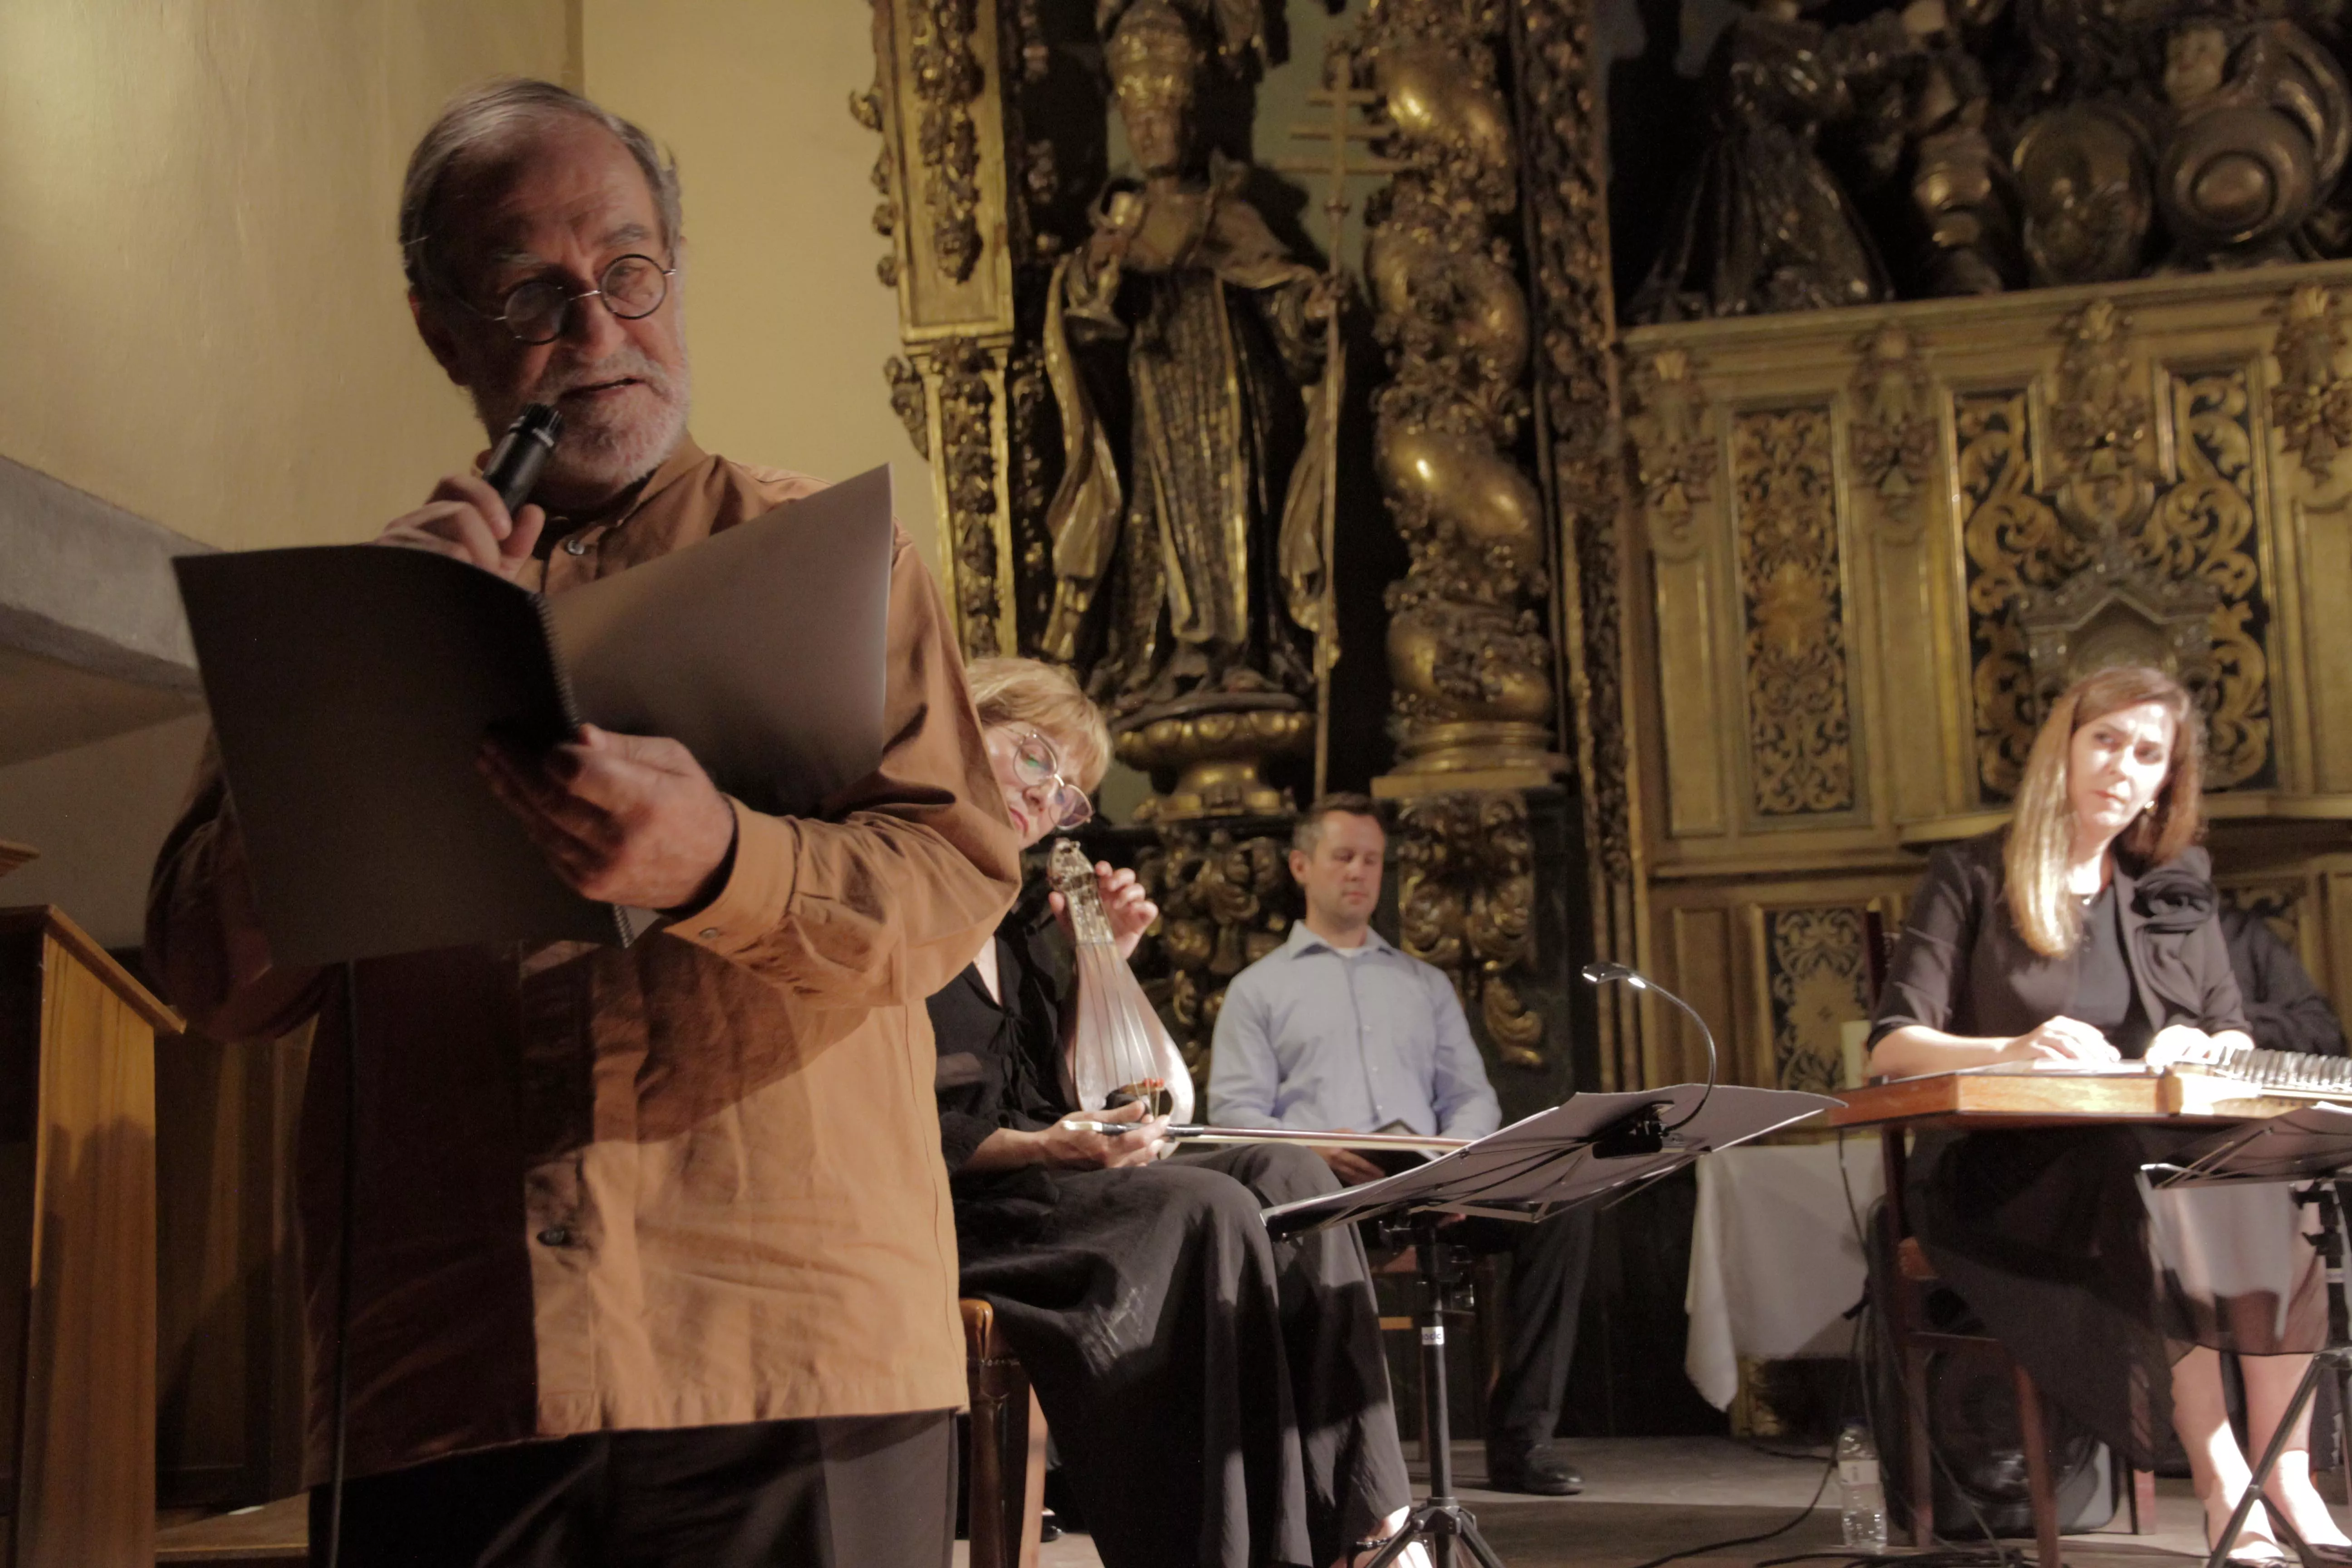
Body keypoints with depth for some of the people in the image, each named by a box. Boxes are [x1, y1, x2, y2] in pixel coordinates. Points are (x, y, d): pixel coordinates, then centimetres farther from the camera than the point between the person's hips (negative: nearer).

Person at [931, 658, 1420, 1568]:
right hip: (955, 1212, -8)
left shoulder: (1014, 920, 21)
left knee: (1285, 1177, -14)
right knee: (1207, 1208, -28)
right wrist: (1042, 1149, -25)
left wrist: (1101, 963, 8)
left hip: (1039, 1183, 8)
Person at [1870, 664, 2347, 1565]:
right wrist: (2012, 1050, -26)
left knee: (2267, 1187, -29)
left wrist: (2208, 1051, -11)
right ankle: (2221, 1487, -31)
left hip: (2163, 1147, 4)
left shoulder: (2175, 887, 17)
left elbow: (2239, 1040, 14)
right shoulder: (1973, 878, 3)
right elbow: (1892, 1046, -6)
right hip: (2006, 1173, -4)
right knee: (2149, 1193, -36)